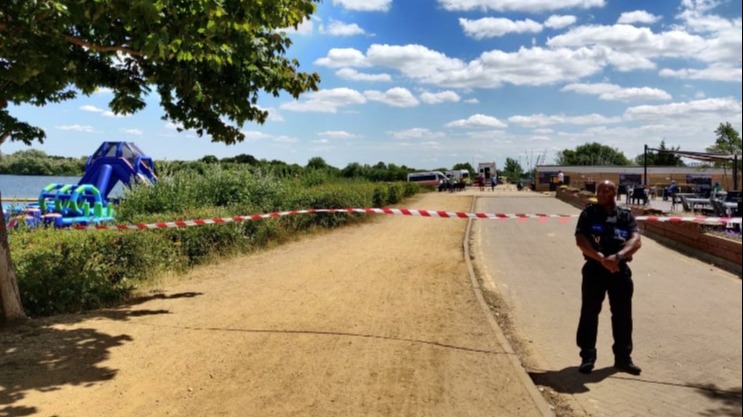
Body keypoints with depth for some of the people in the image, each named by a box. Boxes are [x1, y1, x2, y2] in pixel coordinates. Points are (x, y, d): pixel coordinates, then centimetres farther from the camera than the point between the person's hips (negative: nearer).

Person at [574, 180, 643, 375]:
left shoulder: (626, 216, 7)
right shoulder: (589, 213, 2)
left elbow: (636, 241, -7)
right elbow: (580, 240, -9)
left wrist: (617, 256, -25)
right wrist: (602, 258, -21)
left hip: (620, 269, 2)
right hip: (594, 268, -2)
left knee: (623, 314, 9)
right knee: (589, 313, 2)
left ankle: (623, 357, 24)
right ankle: (587, 357, 14)